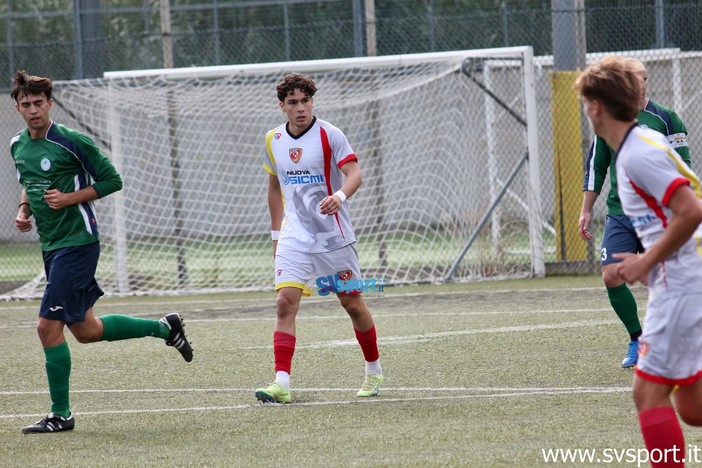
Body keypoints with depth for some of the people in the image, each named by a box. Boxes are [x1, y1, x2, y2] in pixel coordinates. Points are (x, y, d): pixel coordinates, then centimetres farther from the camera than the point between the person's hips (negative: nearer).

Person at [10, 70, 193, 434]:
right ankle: (164, 328, 33)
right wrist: (24, 209, 7)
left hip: (77, 242, -8)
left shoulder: (71, 141, -14)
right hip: (50, 245, 8)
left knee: (48, 326, -12)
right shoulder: (18, 145, 8)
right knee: (86, 331, 13)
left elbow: (111, 180, -9)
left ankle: (61, 414, -2)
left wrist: (68, 198, -19)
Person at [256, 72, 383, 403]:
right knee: (285, 301, -14)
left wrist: (339, 196, -38)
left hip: (333, 236, -3)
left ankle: (374, 372, 28)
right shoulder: (274, 140, 7)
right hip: (295, 237, 3)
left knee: (352, 303, 6)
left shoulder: (329, 135, -8)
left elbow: (354, 174, -17)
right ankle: (281, 384, -20)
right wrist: (276, 233, 18)